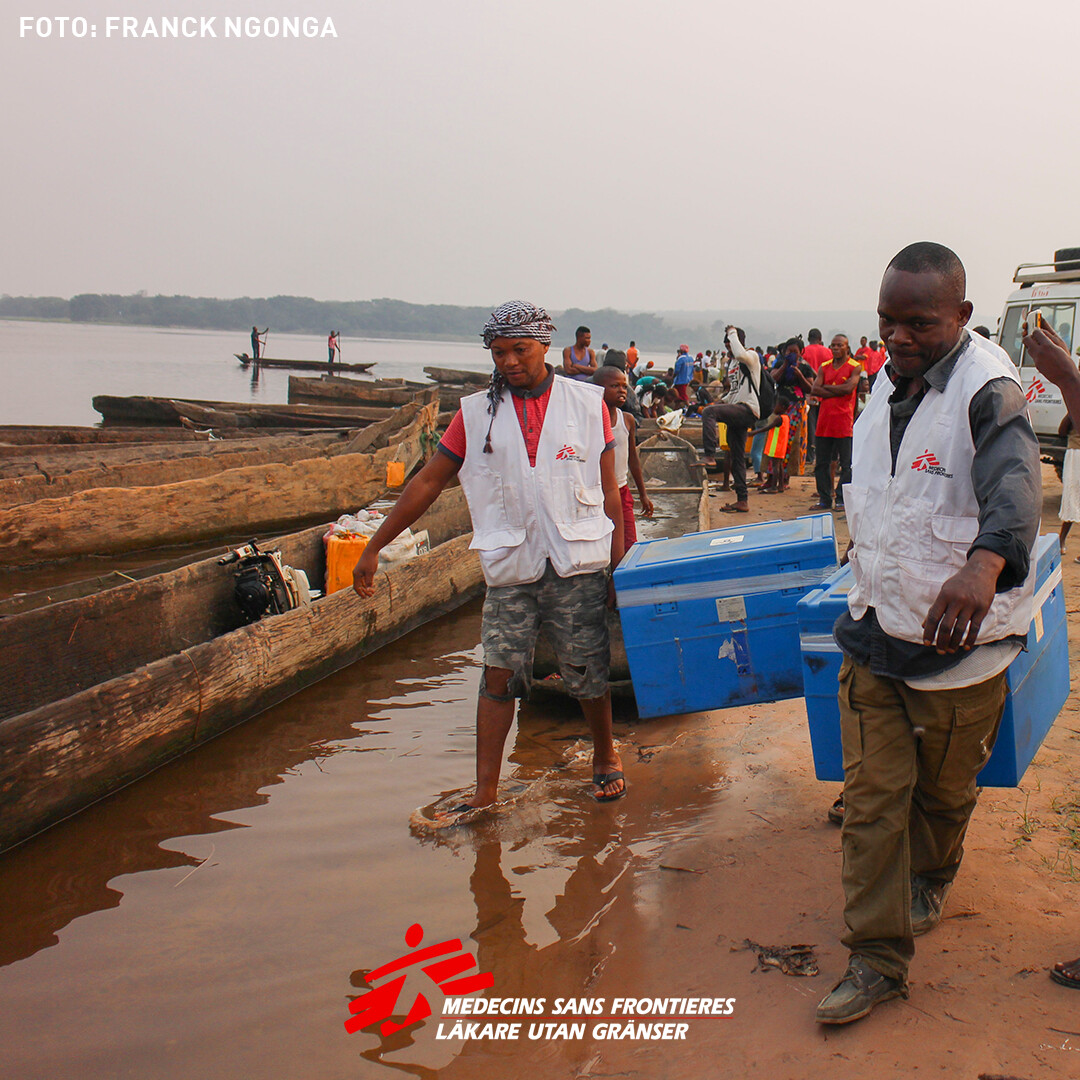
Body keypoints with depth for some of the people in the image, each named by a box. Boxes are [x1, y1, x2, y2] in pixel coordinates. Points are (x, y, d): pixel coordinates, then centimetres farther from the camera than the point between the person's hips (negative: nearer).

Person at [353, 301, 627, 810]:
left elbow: (609, 491, 7)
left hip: (578, 563, -1)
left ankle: (605, 754, 33)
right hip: (510, 566, 1)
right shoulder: (476, 412, 6)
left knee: (587, 673, 6)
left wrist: (619, 564, 3)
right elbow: (427, 483, 8)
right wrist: (373, 547, 6)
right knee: (500, 676, -2)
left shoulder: (587, 403, 4)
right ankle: (485, 792, 6)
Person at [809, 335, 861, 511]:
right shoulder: (824, 367, 13)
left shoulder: (855, 367, 1)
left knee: (846, 464, -1)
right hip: (824, 420, 5)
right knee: (822, 463, 8)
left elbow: (849, 388, -15)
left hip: (844, 420, -5)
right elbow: (814, 389, 0)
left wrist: (827, 387, -4)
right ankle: (824, 499, 16)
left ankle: (842, 500, 6)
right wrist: (837, 391, -9)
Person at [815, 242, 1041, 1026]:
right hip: (876, 631, 5)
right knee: (871, 795, 3)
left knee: (943, 791, 17)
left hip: (958, 639, -5)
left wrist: (984, 562, -57)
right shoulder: (889, 384, 5)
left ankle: (929, 882, 47)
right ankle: (879, 958, 14)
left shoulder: (988, 388, -18)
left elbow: (1015, 481, -39)